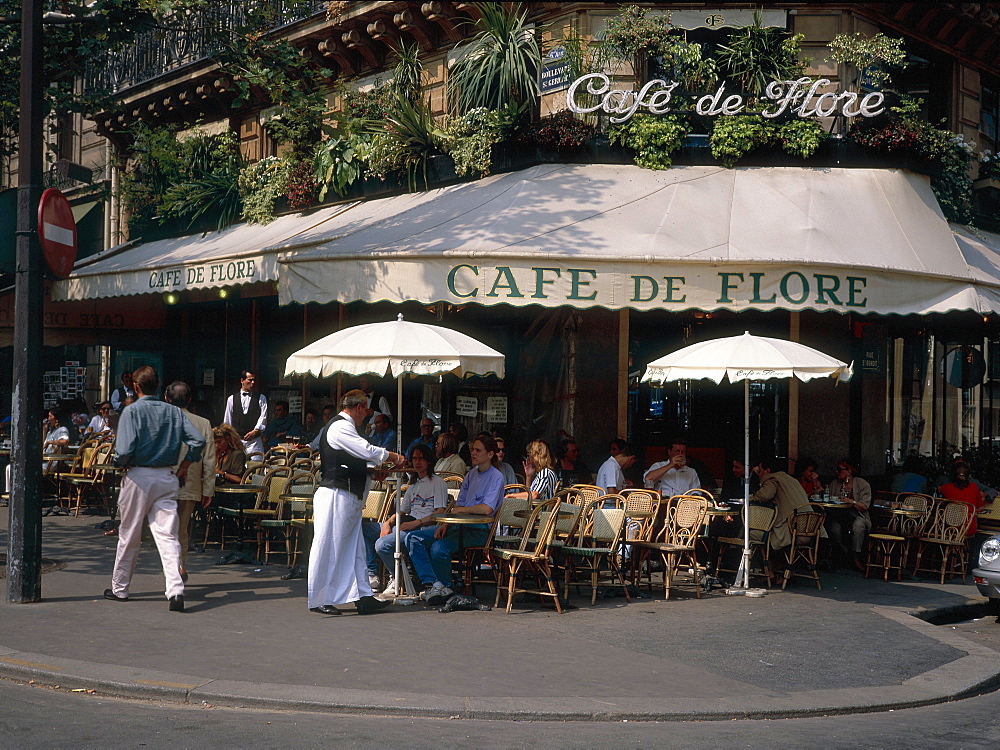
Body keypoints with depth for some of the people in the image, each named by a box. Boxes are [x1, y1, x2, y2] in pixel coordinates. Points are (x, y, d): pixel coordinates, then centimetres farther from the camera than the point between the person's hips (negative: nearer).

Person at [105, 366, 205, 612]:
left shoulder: (132, 411, -7)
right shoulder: (174, 412, 6)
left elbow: (125, 450, -17)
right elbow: (198, 440, -2)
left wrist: (120, 462, 5)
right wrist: (183, 467, 10)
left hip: (138, 478, -3)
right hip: (167, 479, 3)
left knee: (129, 536, 10)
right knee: (168, 536, -1)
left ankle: (119, 589, 24)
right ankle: (175, 590, -16)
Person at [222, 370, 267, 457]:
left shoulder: (261, 398, 10)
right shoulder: (231, 399, 14)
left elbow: (263, 417, -1)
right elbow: (227, 421, 16)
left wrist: (255, 431, -17)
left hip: (254, 440, -1)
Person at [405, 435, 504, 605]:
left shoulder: (496, 477, -8)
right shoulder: (471, 474, 18)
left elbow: (487, 509, -22)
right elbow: (459, 504, 16)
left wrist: (459, 510, -9)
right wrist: (446, 525, -2)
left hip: (478, 530, -9)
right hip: (459, 525, 9)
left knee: (439, 547, -32)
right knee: (413, 538, -7)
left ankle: (444, 587, -6)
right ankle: (433, 584, -20)